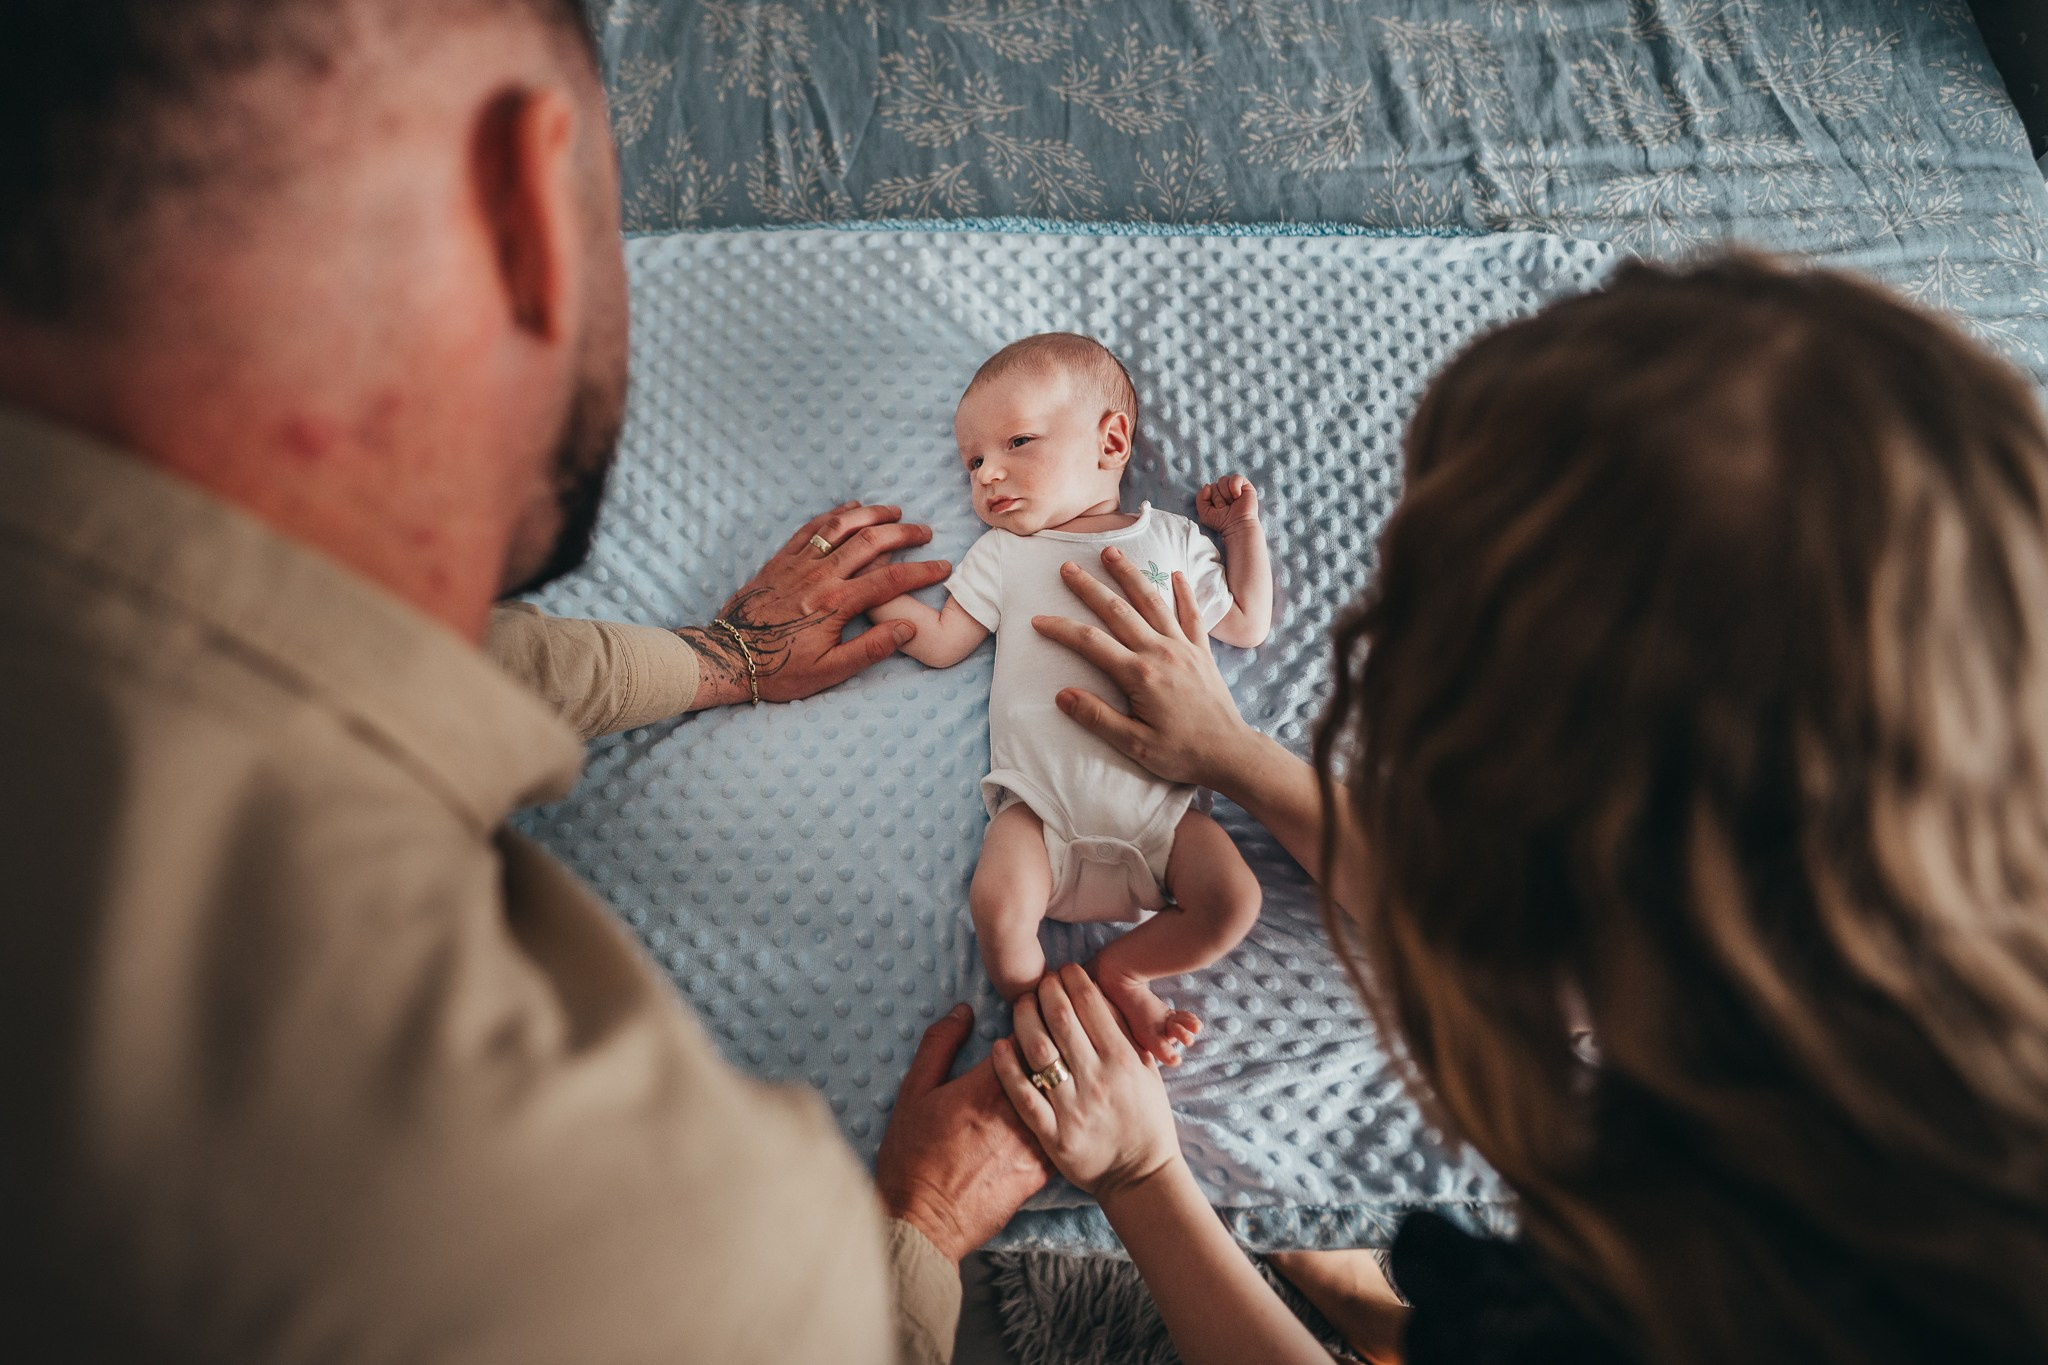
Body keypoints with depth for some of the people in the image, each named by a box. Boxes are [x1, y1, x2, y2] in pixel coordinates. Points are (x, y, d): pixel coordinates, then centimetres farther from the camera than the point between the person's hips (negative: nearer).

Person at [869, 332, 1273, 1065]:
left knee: (1233, 902, -19)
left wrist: (1245, 528, 21)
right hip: (1041, 803, -1)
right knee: (998, 904, -27)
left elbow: (1247, 625, 23)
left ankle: (1119, 969, 3)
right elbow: (939, 641, 15)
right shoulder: (1004, 553, 18)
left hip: (1160, 801, 1)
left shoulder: (1171, 538, 17)